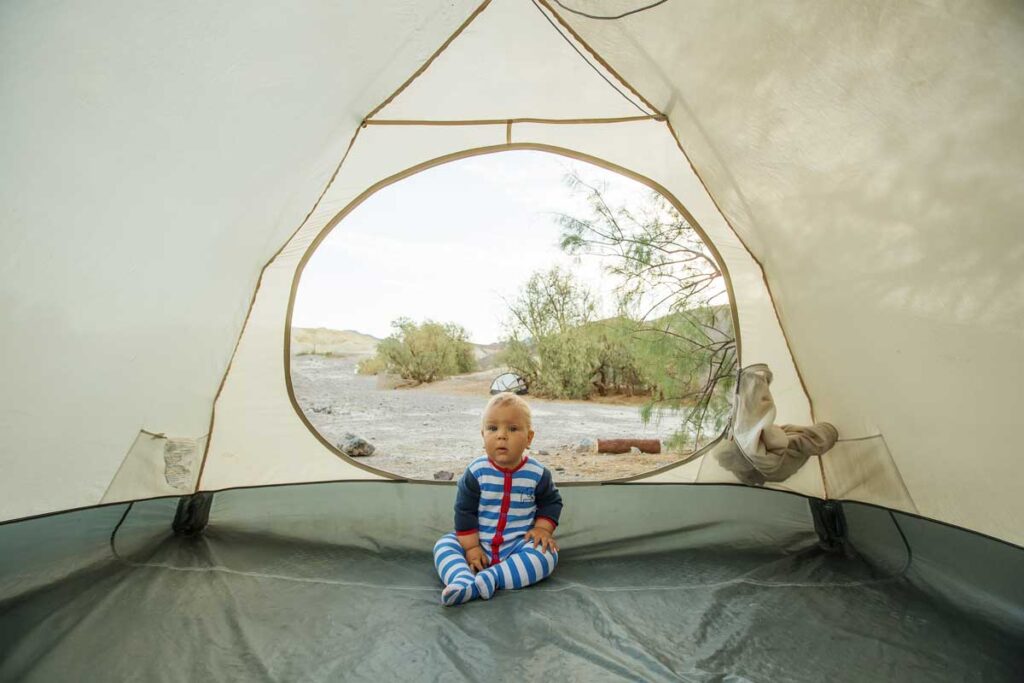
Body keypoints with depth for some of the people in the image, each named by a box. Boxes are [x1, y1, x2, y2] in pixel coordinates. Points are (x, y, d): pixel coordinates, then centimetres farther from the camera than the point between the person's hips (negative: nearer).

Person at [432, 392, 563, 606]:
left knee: (547, 554, -26)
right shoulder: (476, 471, -13)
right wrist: (470, 546, -9)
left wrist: (542, 528, -9)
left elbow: (551, 501, 5)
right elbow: (464, 510, -6)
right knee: (443, 545, -16)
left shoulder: (537, 473, -11)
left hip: (519, 544, 0)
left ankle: (488, 580, -30)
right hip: (479, 542, 1)